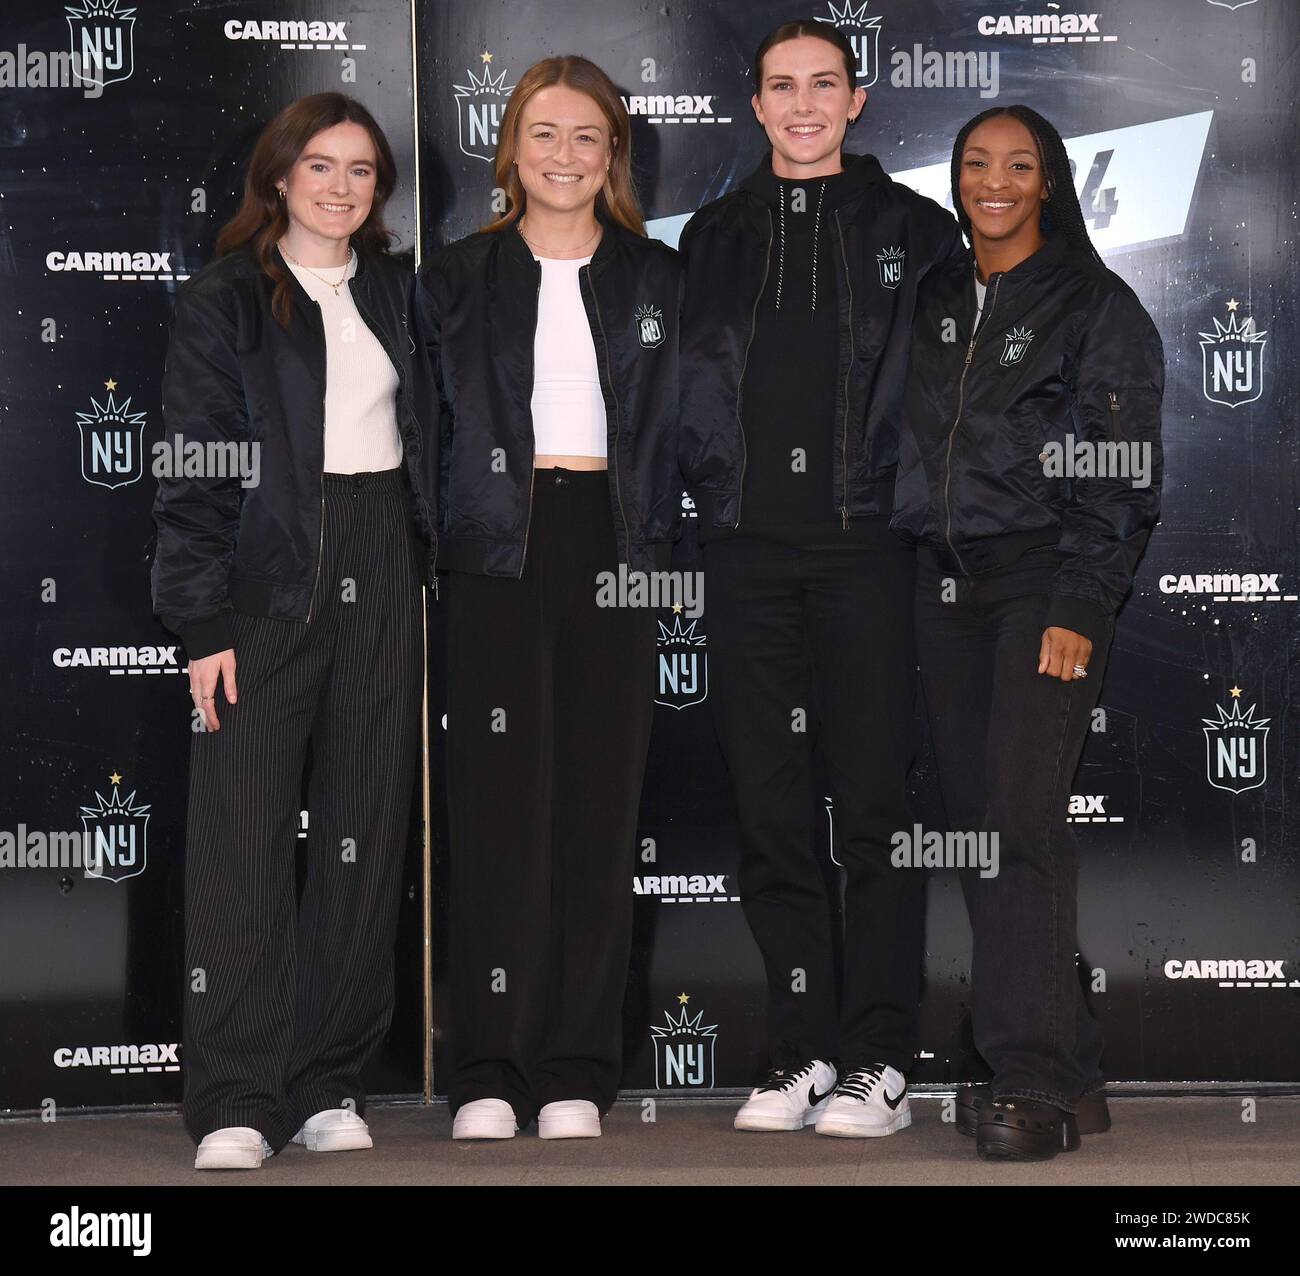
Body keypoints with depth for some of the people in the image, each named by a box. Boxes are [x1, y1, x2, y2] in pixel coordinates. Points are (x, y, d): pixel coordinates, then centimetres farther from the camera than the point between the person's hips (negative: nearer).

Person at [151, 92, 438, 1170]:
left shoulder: (397, 293, 15)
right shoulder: (224, 301, 1)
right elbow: (195, 471, -4)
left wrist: (435, 575, 7)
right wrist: (205, 622, -12)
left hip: (382, 574, 4)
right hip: (269, 575, -4)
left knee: (367, 832, 4)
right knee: (246, 832, -8)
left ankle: (330, 1085, 12)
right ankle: (236, 1105, -4)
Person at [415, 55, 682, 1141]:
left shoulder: (658, 279, 13)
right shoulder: (459, 279, 10)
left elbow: (684, 433, 12)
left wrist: (666, 550, 1)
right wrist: (429, 551, 0)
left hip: (614, 552, 1)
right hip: (497, 554, -1)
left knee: (600, 804, -1)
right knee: (500, 802, -6)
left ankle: (578, 1076, 5)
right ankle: (488, 1076, -2)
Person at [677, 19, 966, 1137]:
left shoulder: (915, 230, 8)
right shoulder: (714, 236, 15)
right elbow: (685, 384, 18)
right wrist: (706, 488, 9)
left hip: (865, 541, -3)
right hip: (748, 543, 3)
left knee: (874, 802, -4)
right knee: (770, 806, 3)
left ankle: (878, 1060, 2)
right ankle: (802, 1052, 10)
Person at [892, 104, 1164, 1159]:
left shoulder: (1099, 305, -1)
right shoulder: (938, 302, 16)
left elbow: (1118, 476, -7)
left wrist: (1080, 610, -16)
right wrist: (909, 576, 10)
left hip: (1049, 580, -6)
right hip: (947, 583, 6)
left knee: (1022, 819, -17)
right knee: (972, 816, 2)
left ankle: (1041, 1081, -15)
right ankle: (1063, 1067, 8)